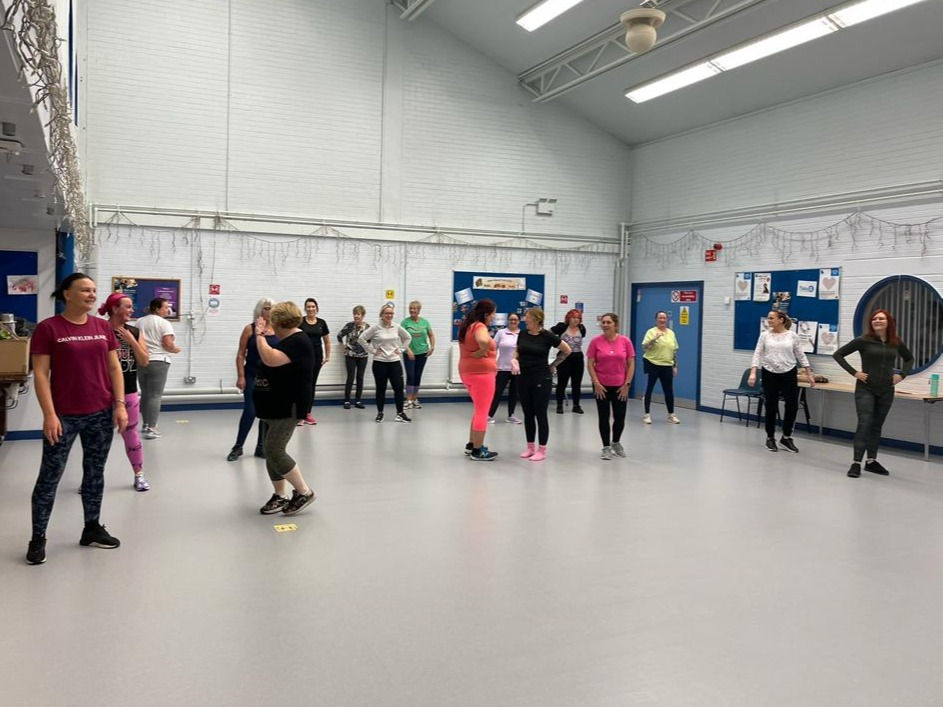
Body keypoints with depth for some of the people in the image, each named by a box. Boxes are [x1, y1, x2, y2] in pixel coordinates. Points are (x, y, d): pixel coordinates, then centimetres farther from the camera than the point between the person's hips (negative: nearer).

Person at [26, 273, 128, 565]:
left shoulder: (103, 327, 6)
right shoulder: (48, 328, -7)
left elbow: (114, 368, 9)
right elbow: (40, 374, -8)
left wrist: (120, 404, 1)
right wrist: (49, 414, -14)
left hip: (101, 414, 4)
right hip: (64, 416, -4)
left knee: (95, 473, 12)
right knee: (50, 476, 4)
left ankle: (92, 529, 25)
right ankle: (38, 538, 15)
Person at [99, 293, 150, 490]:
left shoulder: (134, 332, 3)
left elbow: (144, 361, -1)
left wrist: (131, 340, -11)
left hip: (129, 392, 3)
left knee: (131, 434, 12)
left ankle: (139, 475, 22)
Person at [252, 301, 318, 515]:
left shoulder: (298, 342, -17)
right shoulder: (288, 340, 15)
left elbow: (271, 359, -31)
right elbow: (274, 363, 31)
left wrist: (259, 334, -20)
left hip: (289, 407, -10)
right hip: (276, 406, 10)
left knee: (274, 452, -12)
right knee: (272, 451, 10)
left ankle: (304, 492, -1)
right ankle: (280, 496, 19)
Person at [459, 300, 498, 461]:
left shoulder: (468, 326, 13)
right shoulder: (480, 327, -16)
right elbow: (484, 341, -37)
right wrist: (481, 352, -18)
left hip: (467, 371, 9)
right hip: (481, 372, -9)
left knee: (479, 410, 21)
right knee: (482, 412, -1)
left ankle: (471, 444, 26)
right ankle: (478, 451, 3)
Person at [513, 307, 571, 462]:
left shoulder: (547, 336, -10)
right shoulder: (522, 334, 4)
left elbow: (567, 350, -1)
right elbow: (517, 352, 16)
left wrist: (553, 365, 2)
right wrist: (514, 361, -6)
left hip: (541, 379, -5)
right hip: (523, 378, 5)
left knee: (540, 414, 0)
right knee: (528, 414, 10)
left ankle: (542, 450, 8)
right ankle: (530, 447, 20)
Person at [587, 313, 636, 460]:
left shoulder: (625, 341, -4)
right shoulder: (595, 341, -6)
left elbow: (631, 364, 0)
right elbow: (590, 364, -3)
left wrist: (627, 384, -5)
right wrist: (596, 383, -10)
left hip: (620, 386, 1)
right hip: (601, 386, -1)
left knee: (620, 418, 6)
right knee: (604, 417, 4)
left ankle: (616, 443, 32)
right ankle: (606, 447, 18)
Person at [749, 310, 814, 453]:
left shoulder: (792, 335, -1)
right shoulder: (765, 335, -1)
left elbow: (801, 356, 5)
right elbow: (757, 354, -3)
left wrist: (809, 374, 3)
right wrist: (753, 372, -16)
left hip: (789, 374, 0)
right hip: (769, 374, 0)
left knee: (792, 406, -2)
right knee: (771, 407, 4)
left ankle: (786, 437, 16)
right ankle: (770, 438, 20)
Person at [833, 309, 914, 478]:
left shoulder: (896, 343, 4)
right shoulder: (863, 340, -8)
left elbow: (909, 358, 22)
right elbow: (838, 354, -7)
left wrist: (902, 374, 6)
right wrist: (854, 372, -13)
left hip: (886, 391, 4)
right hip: (865, 389, -4)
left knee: (877, 426, 12)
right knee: (864, 424, -11)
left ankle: (871, 461, 21)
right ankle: (856, 463, -8)